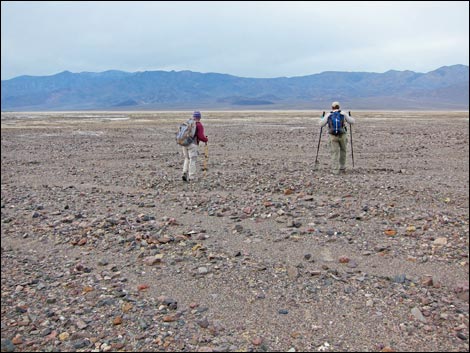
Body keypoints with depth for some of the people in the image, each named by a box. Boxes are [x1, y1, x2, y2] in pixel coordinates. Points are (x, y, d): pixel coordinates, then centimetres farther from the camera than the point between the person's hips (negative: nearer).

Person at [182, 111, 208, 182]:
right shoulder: (199, 125, -3)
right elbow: (201, 136, -12)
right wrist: (206, 139, 7)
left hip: (184, 143, 5)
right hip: (192, 144, -5)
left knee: (187, 159, 18)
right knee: (192, 160, 2)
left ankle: (185, 173, 5)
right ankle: (192, 178, 3)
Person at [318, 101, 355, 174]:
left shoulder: (328, 115, 5)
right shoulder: (343, 114, 6)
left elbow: (321, 124, 8)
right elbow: (352, 121, 10)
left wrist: (323, 118, 28)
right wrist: (350, 116, 32)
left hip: (333, 136, -1)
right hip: (342, 135, 1)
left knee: (334, 152, 1)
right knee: (343, 151, 19)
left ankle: (336, 170, -5)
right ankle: (342, 168, 26)